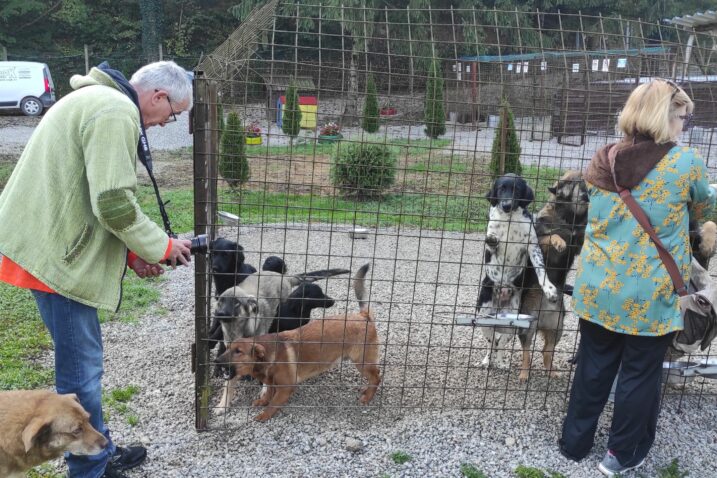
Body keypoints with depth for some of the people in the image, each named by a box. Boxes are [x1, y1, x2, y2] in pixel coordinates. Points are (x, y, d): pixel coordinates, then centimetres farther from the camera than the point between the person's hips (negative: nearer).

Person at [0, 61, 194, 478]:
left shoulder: (98, 101, 18)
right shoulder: (118, 111, -17)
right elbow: (114, 204, -23)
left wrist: (132, 255, 10)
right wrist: (162, 248, -8)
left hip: (50, 244, 11)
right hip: (56, 254, -11)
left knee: (83, 360, 18)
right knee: (82, 367, 0)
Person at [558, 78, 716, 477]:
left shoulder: (602, 161, -1)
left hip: (598, 287, 4)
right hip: (648, 295, -4)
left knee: (593, 365, 19)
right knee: (640, 372, 15)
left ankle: (574, 442, 34)